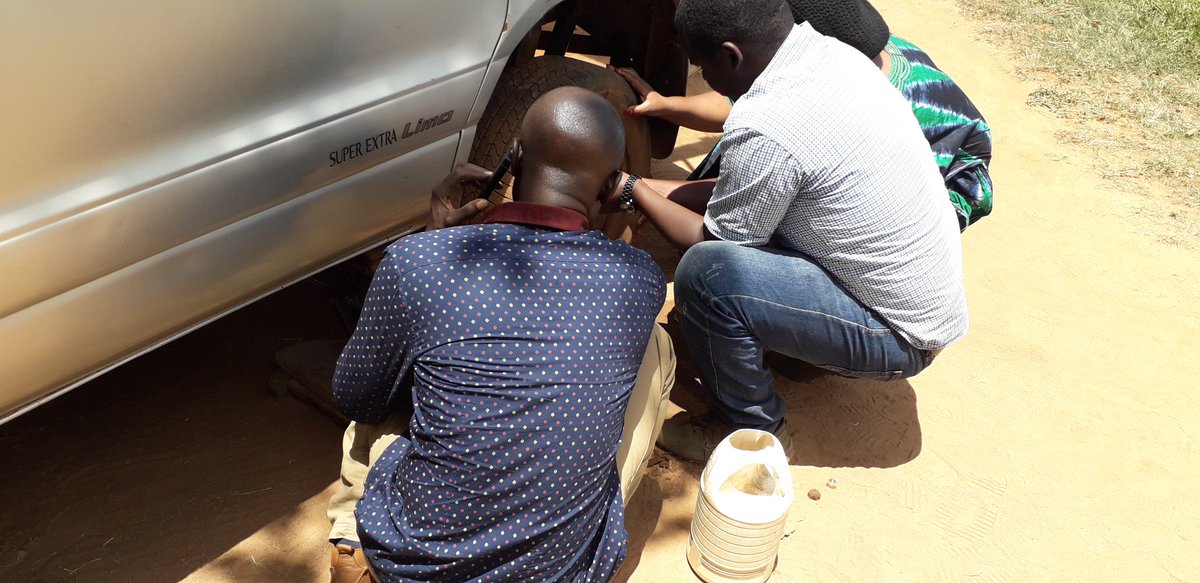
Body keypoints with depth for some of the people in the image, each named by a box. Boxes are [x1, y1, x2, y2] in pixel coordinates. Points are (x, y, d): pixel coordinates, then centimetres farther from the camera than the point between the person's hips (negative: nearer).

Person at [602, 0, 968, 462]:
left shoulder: (765, 130, -29)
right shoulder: (831, 52, -2)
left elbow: (714, 243, -11)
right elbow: (750, 186, 10)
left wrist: (633, 191, 1)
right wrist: (650, 188, 12)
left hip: (900, 337, -9)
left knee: (704, 273, -23)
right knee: (744, 204, 11)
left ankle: (753, 430, 1)